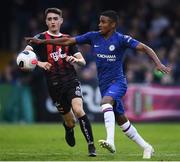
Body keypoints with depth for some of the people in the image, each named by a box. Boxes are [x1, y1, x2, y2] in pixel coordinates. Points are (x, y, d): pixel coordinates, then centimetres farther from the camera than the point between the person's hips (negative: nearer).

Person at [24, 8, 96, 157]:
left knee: (78, 110, -24)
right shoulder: (41, 38, 3)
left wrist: (75, 60, -13)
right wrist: (39, 63, -28)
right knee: (70, 121, 5)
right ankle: (69, 129, 44)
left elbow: (83, 62, 11)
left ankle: (91, 145, -18)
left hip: (71, 81, 1)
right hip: (54, 85, -1)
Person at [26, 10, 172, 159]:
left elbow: (145, 48, -12)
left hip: (117, 81, -6)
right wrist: (42, 41, 4)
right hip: (104, 84, 6)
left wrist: (158, 63, -27)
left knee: (106, 102, -36)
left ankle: (110, 141, -46)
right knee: (121, 120, 10)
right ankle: (146, 148, 23)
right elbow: (68, 41, 7)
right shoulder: (94, 37, 5)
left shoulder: (121, 39, -10)